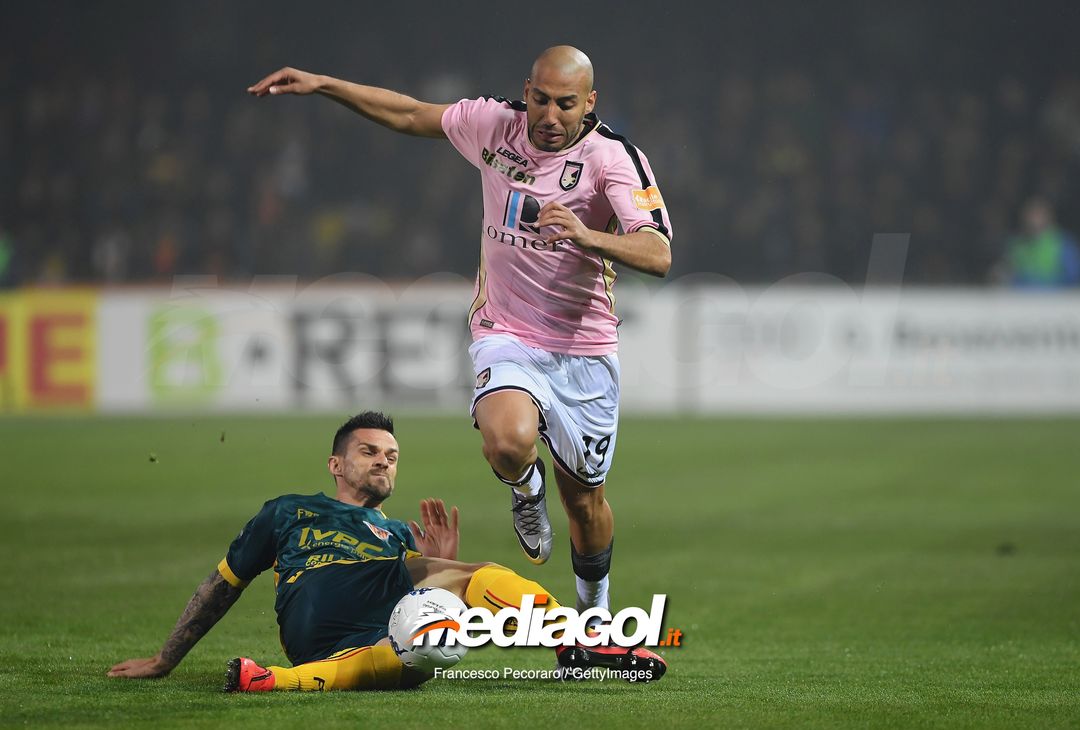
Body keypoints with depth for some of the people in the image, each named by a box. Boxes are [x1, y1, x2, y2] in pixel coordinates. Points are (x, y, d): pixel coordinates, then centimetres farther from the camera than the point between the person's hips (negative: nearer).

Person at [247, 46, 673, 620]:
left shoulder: (614, 157, -14)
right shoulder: (495, 124, -3)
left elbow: (657, 255, -26)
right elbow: (409, 115, 14)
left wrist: (587, 235, -43)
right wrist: (320, 84, 11)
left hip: (585, 348, -1)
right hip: (506, 339, 1)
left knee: (583, 497, 10)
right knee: (508, 442, -32)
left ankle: (594, 606, 40)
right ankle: (526, 491, 6)